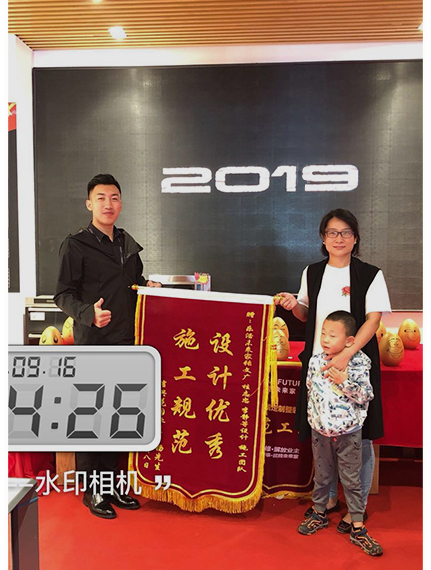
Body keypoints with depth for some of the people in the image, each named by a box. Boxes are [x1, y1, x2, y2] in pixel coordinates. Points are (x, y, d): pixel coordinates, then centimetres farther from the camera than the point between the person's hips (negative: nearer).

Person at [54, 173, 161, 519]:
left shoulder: (128, 244, 14)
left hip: (127, 342, 6)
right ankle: (93, 490, 18)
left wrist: (147, 287, 3)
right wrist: (89, 313, -25)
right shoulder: (76, 245, -4)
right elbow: (64, 295, -8)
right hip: (93, 344, -5)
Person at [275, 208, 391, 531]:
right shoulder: (312, 273, 9)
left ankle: (358, 506, 24)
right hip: (319, 363, 4)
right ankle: (329, 498, 33)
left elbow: (373, 320, -12)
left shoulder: (370, 275, -5)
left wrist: (346, 354, -24)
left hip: (356, 363, -4)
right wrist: (294, 305, -4)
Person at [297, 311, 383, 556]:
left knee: (352, 481, 9)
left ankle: (358, 528, 21)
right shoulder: (316, 361, -5)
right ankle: (319, 514, 38)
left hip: (349, 433, -3)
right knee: (322, 476, 19)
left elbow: (365, 397, -17)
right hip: (320, 432, 3)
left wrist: (344, 381, -27)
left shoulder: (359, 364, -15)